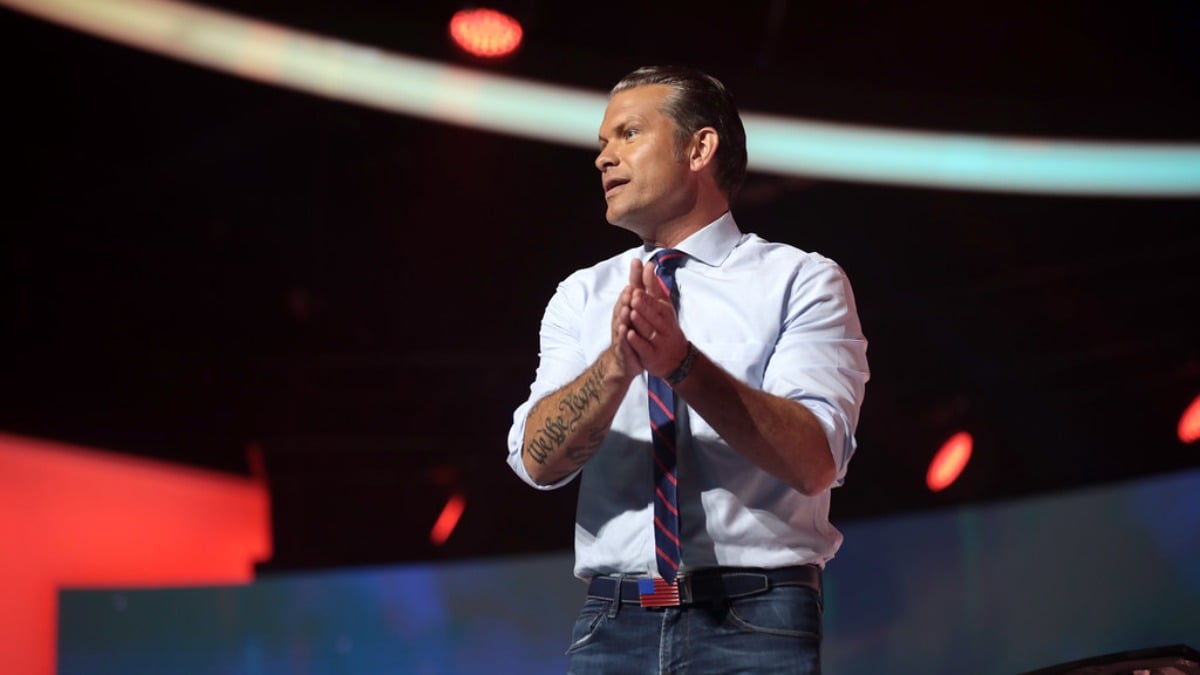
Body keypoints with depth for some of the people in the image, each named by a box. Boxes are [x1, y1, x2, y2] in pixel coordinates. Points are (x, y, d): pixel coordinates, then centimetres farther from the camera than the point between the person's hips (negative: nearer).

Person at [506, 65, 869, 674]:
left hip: (755, 624, -3)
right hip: (611, 625, 3)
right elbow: (537, 459, -3)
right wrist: (617, 362, -21)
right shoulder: (581, 295, 11)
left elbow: (815, 462, -13)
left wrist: (683, 361, -25)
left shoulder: (803, 280, 0)